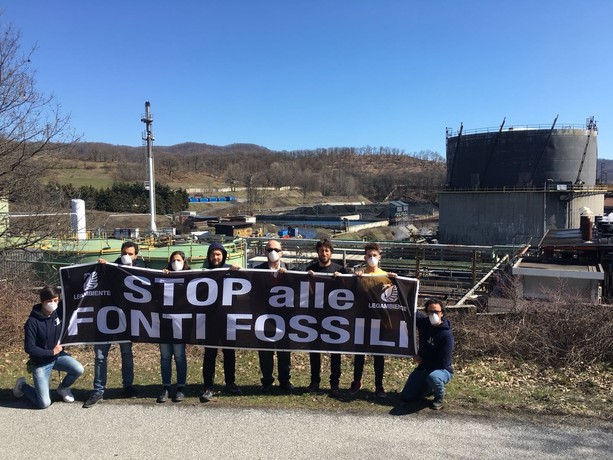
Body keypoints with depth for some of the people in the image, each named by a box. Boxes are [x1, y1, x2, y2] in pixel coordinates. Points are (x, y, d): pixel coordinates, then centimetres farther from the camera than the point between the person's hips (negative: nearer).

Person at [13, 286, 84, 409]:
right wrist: (51, 352, -18)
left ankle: (63, 388, 10)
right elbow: (29, 348, -20)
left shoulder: (59, 313, -7)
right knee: (44, 403, -9)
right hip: (40, 363, -4)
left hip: (58, 355, 4)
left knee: (79, 370, -23)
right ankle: (22, 386, 20)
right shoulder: (33, 322, -21)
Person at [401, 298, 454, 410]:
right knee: (406, 397, 2)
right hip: (423, 368, 6)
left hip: (442, 370, -6)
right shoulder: (423, 322, -6)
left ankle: (440, 397, -7)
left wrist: (422, 361, -15)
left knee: (432, 376, -41)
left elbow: (443, 363, -24)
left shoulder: (446, 335, -23)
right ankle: (433, 387, 24)